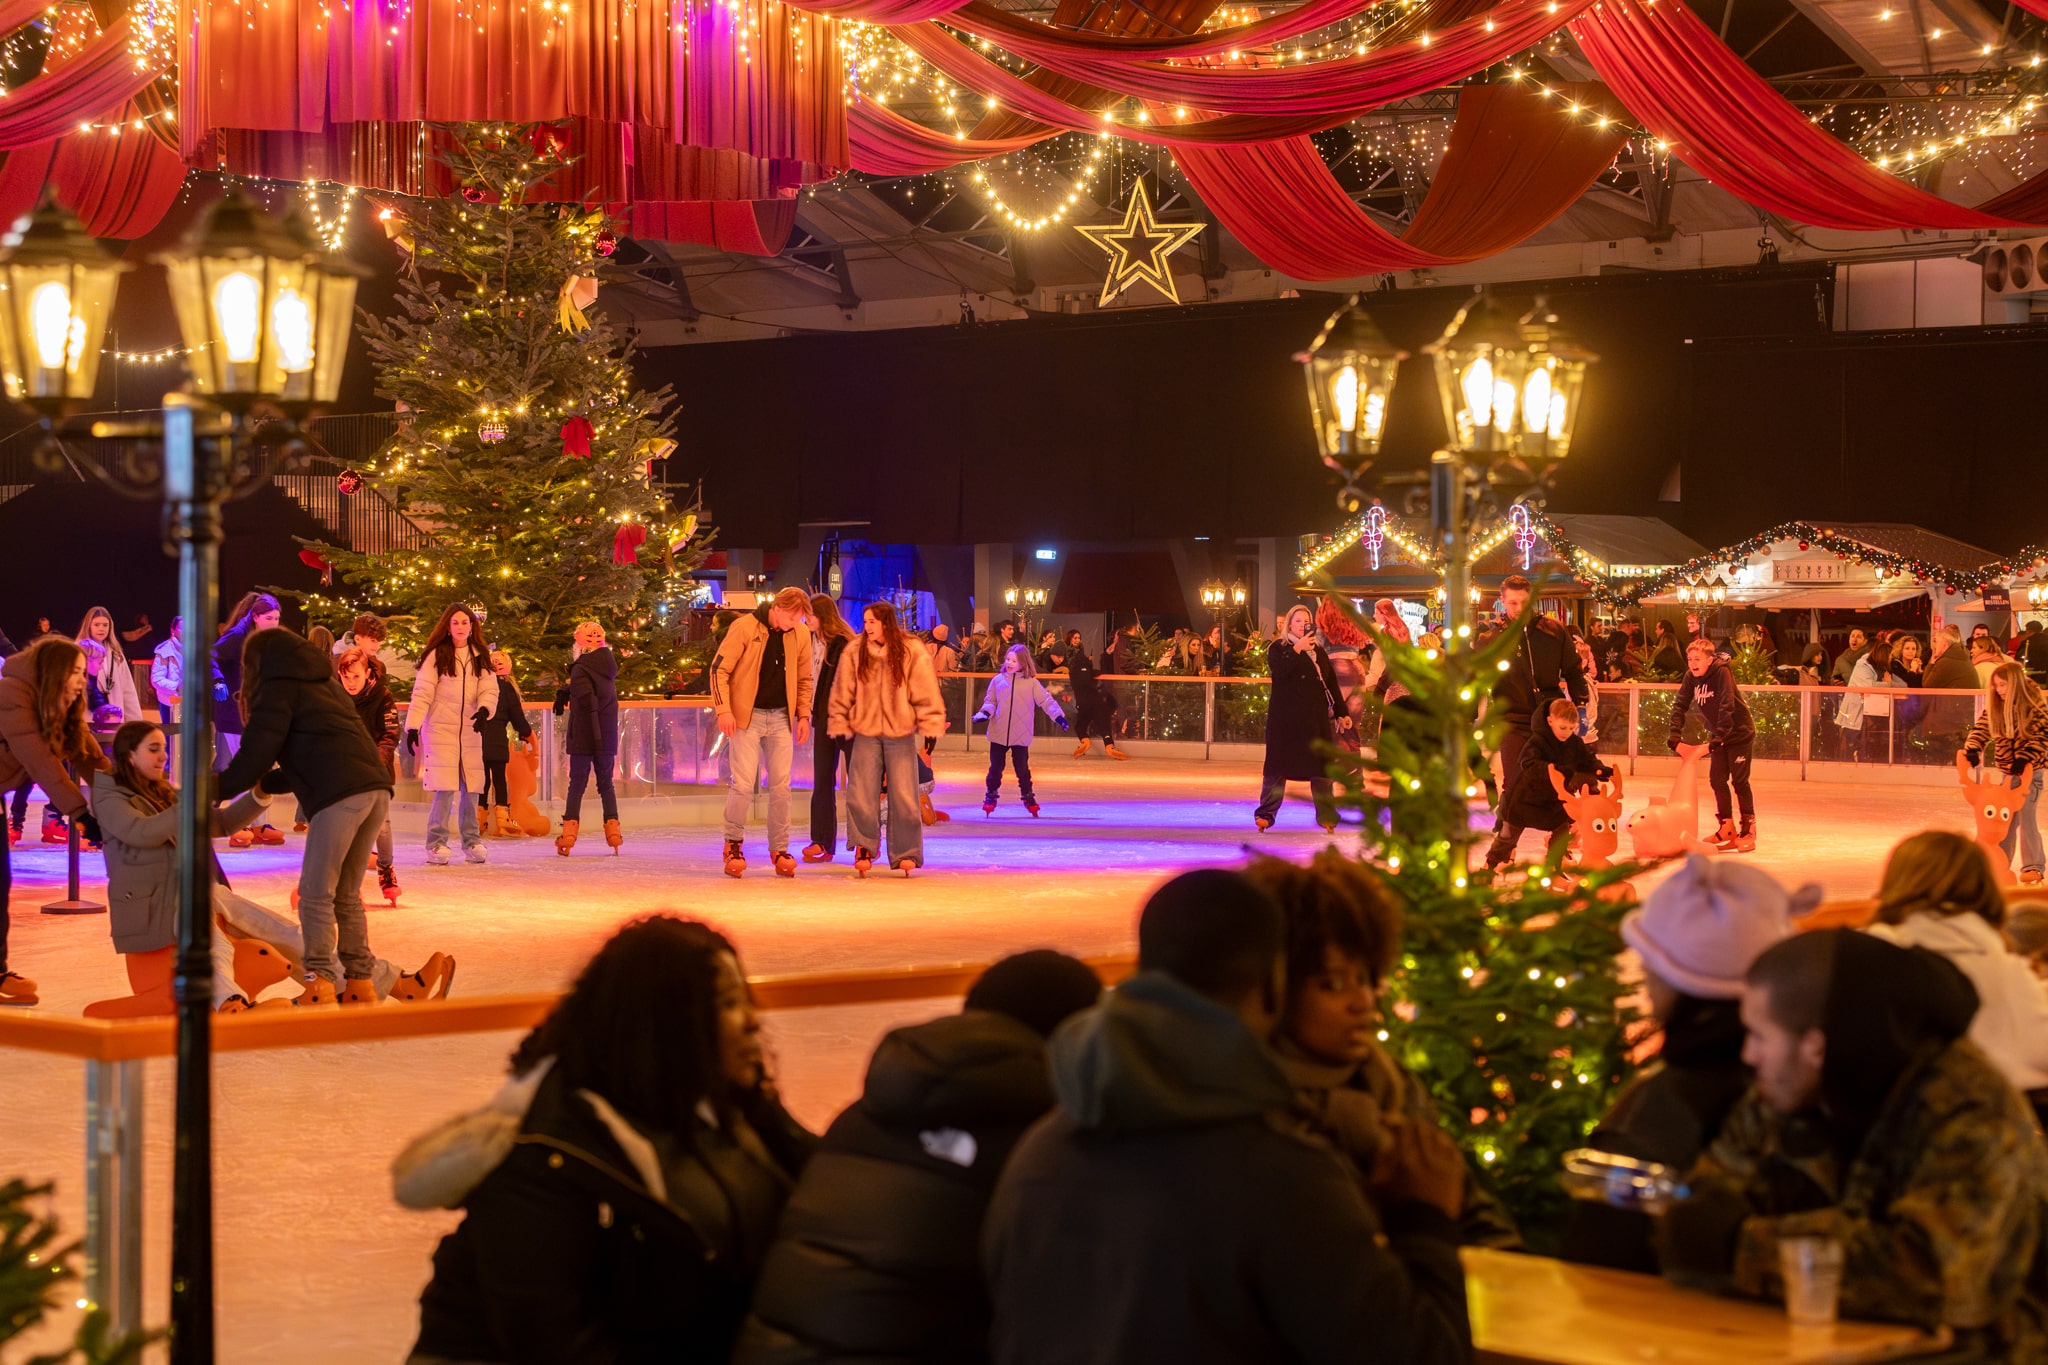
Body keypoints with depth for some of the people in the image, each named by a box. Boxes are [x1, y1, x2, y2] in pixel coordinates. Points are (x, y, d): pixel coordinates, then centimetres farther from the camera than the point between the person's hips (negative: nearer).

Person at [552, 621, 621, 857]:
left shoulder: (581, 670, -12)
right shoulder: (607, 667, 10)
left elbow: (588, 703, -21)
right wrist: (565, 691, 17)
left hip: (583, 739, -5)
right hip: (607, 738, 5)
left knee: (577, 784, -1)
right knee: (606, 784, 12)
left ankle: (570, 829, -5)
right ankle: (613, 828, 5)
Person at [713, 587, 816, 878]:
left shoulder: (801, 634, 2)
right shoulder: (745, 627, -11)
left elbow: (804, 678, 13)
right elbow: (719, 670, -7)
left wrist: (803, 715, 5)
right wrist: (724, 710, -15)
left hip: (781, 717, 4)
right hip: (747, 715, -4)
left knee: (781, 786, 2)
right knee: (743, 783, -8)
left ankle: (779, 849, 10)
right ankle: (734, 844, 8)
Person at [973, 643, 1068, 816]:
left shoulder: (1031, 683, -2)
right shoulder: (998, 681, 3)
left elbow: (1046, 701, -2)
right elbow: (990, 701, 9)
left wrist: (1059, 716, -12)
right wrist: (985, 713, -10)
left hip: (1021, 735, -1)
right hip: (998, 734, 1)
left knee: (1022, 768, 4)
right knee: (996, 767, 7)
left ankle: (1028, 796, 18)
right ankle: (991, 796, 20)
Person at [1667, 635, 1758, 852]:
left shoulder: (1722, 672, -23)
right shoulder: (1691, 677, -5)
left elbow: (1727, 706, -29)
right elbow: (1680, 704, -5)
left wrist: (1719, 736, -34)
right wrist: (1675, 733, -17)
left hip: (1740, 733, -7)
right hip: (1719, 736, 7)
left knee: (1739, 781, -6)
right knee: (1717, 779, 5)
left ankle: (1748, 832, 0)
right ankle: (1726, 829, 17)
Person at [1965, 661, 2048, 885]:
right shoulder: (1996, 706, 1)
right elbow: (1982, 728, -3)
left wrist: (2025, 757, -29)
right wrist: (1972, 749, -20)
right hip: (2007, 768, 5)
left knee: (2026, 816, -9)